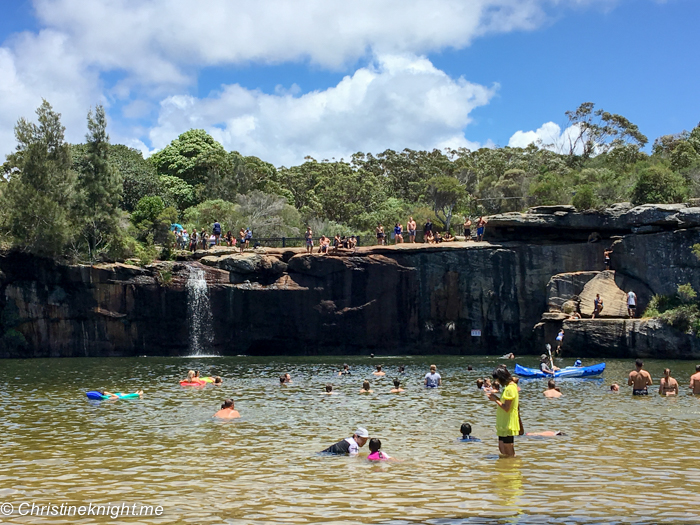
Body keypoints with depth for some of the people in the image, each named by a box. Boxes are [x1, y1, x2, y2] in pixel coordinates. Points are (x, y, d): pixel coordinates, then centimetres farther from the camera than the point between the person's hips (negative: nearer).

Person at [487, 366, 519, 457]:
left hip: (508, 424, -10)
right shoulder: (512, 386, 12)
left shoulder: (510, 388, -19)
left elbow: (506, 408, -23)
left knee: (509, 453, -1)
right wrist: (496, 398, 7)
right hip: (504, 423, 10)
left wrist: (496, 400, -11)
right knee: (502, 450, 16)